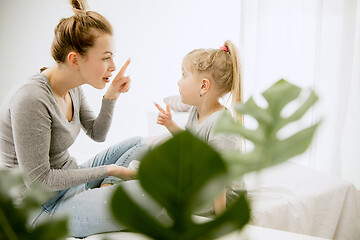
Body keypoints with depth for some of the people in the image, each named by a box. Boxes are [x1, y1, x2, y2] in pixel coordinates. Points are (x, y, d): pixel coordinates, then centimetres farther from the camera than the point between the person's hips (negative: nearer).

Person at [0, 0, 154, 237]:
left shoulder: (73, 88, 0)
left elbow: (97, 134, 14)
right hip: (45, 207, -9)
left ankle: (103, 191, -2)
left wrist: (110, 98, -5)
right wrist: (107, 170, -17)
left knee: (139, 144, 15)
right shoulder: (32, 101, -27)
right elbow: (38, 180, -23)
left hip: (70, 178, 9)